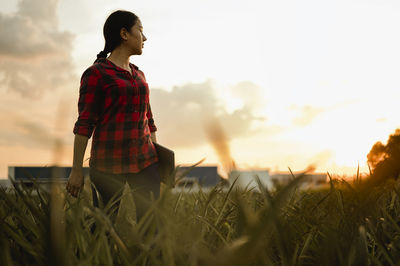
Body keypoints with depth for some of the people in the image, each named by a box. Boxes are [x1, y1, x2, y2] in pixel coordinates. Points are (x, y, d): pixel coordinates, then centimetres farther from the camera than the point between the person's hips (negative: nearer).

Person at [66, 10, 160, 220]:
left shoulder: (138, 75, 17)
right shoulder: (96, 74, -3)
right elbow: (84, 124, -6)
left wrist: (158, 158, 18)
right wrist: (76, 170, -8)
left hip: (143, 160, 6)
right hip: (109, 162, -6)